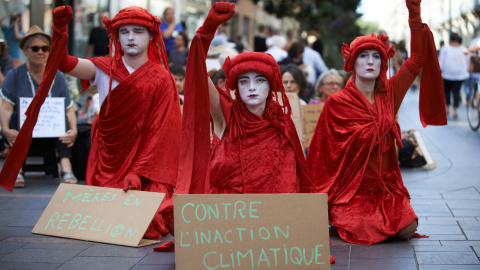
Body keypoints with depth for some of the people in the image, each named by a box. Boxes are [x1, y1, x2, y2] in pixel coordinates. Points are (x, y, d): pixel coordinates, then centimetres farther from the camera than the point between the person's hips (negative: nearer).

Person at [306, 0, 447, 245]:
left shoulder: (388, 94, 4)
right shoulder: (337, 102, -7)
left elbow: (417, 60, 0)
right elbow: (322, 151, -3)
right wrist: (319, 196, -5)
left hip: (385, 186, 4)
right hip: (350, 188, -4)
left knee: (407, 229, -16)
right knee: (365, 231, -25)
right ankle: (342, 218, 8)